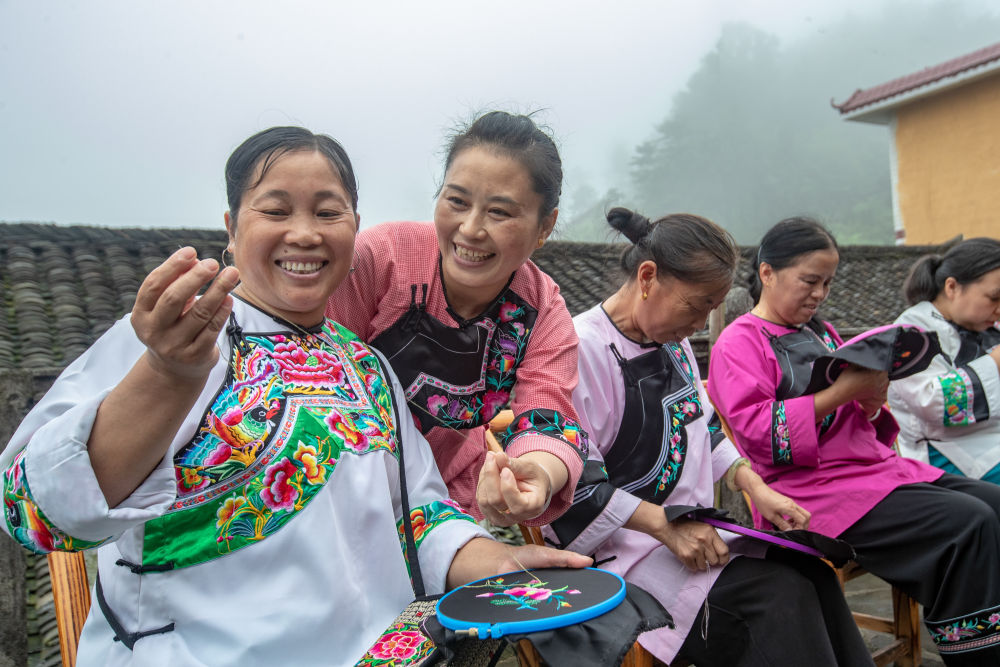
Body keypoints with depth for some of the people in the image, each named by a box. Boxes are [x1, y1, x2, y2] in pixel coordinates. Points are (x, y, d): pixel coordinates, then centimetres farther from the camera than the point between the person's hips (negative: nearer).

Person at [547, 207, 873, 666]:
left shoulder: (673, 341, 11)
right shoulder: (581, 349, -18)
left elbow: (705, 430, 20)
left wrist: (755, 486, 5)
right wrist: (665, 524, -22)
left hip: (690, 531, 8)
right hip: (622, 548, -8)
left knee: (811, 573, -12)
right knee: (779, 596, -22)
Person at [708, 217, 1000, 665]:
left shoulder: (822, 334, 20)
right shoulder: (739, 343, -4)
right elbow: (756, 431, -17)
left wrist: (871, 404, 0)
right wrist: (840, 392, -19)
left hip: (875, 462, 9)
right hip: (814, 487, -8)